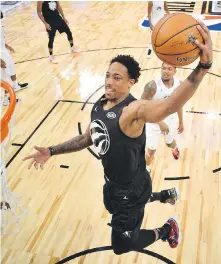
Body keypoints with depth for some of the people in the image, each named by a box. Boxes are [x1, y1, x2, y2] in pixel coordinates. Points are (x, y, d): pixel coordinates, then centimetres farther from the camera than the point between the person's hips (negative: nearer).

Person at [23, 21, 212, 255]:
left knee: (121, 246, 9)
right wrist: (51, 152, 6)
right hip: (112, 182, 8)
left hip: (132, 189, -8)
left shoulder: (134, 110, -32)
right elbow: (88, 139, 10)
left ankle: (167, 229, 34)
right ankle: (164, 196, 56)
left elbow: (171, 104, -53)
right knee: (113, 208, 39)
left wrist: (203, 65, -68)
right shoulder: (99, 105, -6)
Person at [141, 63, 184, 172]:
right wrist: (159, 122, -32)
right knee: (151, 149, 7)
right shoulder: (152, 86, -32)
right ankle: (145, 169, 37)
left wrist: (181, 122, 12)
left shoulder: (179, 84, -15)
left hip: (170, 120, 4)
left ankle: (175, 148, 68)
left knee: (170, 143, 29)